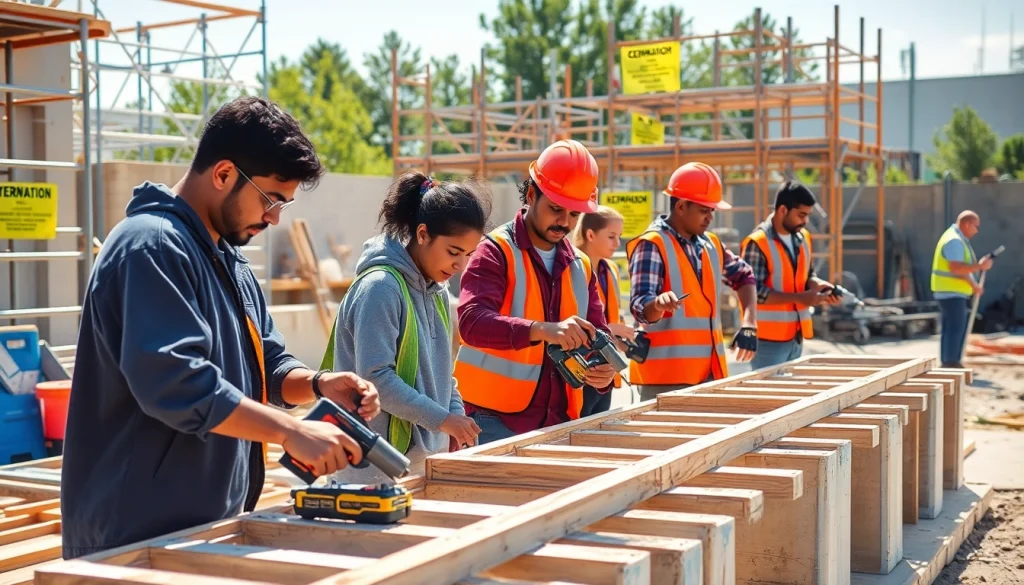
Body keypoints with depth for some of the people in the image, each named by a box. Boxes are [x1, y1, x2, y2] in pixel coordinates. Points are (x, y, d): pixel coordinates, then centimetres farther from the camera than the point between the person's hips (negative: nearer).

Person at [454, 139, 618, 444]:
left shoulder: (581, 265, 13)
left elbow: (598, 334, 15)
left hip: (559, 422, 6)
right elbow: (471, 321, -22)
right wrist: (542, 330, -37)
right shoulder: (497, 252, -7)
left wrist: (604, 370, -9)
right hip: (496, 421, -6)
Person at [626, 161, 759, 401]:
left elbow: (743, 276, 27)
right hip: (666, 375, -7)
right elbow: (640, 307, -20)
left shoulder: (710, 244, 13)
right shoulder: (651, 245, -10)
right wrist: (658, 304, -44)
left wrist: (748, 323, 12)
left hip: (710, 371, 7)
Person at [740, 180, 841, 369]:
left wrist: (819, 285, -3)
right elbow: (754, 292, -19)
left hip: (796, 336, 8)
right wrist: (800, 298, -23)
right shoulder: (757, 243, -15)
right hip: (768, 339, -8)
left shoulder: (803, 238, 9)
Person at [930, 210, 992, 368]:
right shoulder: (954, 241, -17)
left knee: (951, 328, 12)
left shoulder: (959, 239, 17)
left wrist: (973, 284, 11)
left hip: (955, 292, 11)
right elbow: (956, 268, -27)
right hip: (950, 292, -11)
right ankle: (951, 364, -10)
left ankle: (949, 363, 17)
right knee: (955, 328, -11)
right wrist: (979, 266, -21)